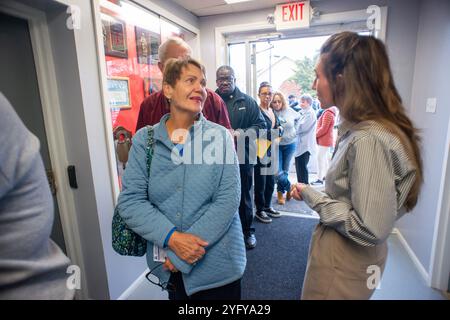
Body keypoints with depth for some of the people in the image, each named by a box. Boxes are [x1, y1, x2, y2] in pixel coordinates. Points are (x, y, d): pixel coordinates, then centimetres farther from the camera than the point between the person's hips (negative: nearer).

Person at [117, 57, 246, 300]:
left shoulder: (220, 136, -8)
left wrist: (180, 257, -15)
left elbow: (228, 200, -13)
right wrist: (172, 238, -20)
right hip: (168, 264, 1)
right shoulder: (144, 140, -4)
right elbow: (129, 201, -7)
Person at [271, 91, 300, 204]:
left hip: (290, 144, 3)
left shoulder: (289, 111, -3)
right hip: (276, 145, -3)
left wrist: (295, 130, 10)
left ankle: (280, 192, 32)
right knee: (278, 172, -6)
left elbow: (298, 118, 16)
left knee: (285, 171, 12)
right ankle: (290, 188, 22)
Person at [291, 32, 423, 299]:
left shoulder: (369, 140, -27)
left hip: (343, 261, -8)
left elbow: (371, 230, -28)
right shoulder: (357, 128, 2)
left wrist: (312, 196, -19)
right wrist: (314, 192, -3)